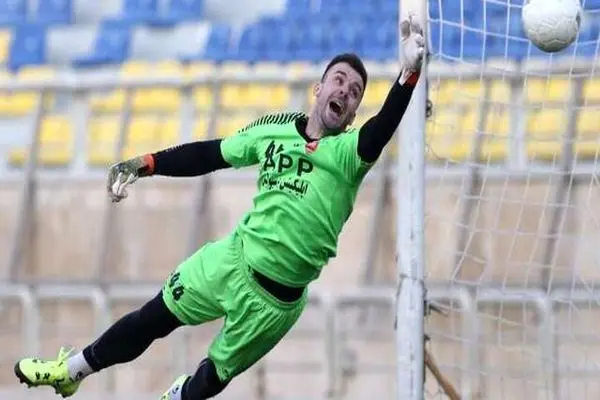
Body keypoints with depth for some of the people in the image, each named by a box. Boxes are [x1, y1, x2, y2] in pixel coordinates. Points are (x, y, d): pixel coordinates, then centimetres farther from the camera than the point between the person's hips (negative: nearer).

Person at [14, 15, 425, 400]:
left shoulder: (347, 153, -14)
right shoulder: (276, 130, 0)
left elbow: (383, 130, -35)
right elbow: (207, 155, 10)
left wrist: (410, 72, -50)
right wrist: (142, 165, 3)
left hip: (274, 299, -4)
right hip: (232, 257, 4)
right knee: (155, 317, 15)